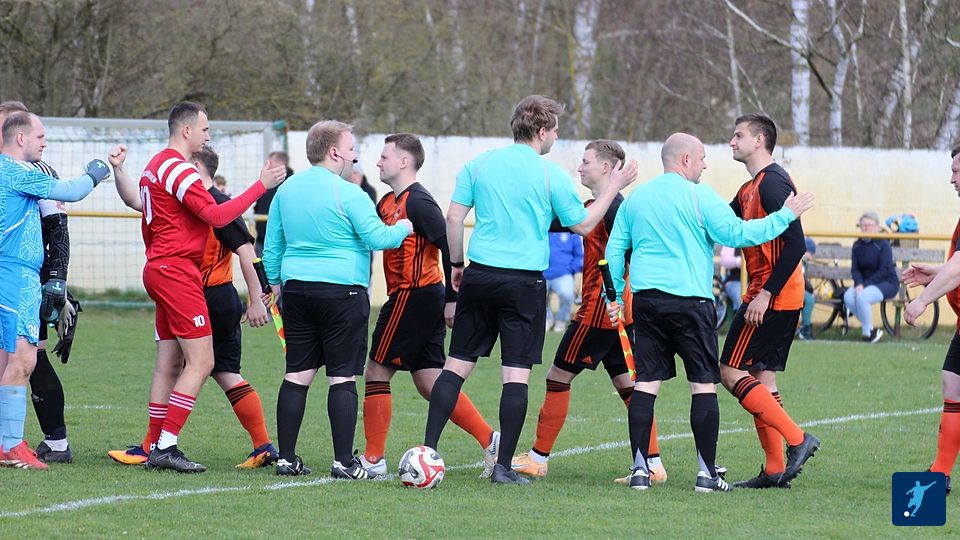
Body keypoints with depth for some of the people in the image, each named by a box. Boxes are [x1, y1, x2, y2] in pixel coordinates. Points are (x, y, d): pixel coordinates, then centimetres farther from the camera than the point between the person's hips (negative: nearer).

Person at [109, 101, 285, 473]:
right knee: (200, 362, -11)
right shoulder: (179, 170, -14)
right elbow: (217, 216, -21)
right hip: (178, 272, -10)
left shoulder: (155, 166, 18)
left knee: (169, 365, 11)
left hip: (158, 270, 10)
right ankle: (166, 446, -16)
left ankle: (154, 448, 10)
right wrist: (261, 185, -18)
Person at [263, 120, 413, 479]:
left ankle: (286, 458, 8)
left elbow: (271, 246, 16)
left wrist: (275, 282, 27)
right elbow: (376, 238, -13)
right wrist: (402, 229, 6)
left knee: (297, 374, 9)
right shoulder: (348, 193, -11)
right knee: (343, 377, -3)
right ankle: (344, 462, -5)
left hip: (296, 288, 6)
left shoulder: (286, 190, 10)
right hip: (342, 292, -6)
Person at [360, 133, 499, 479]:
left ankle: (373, 460, 2)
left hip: (413, 296, -9)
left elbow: (448, 245, -20)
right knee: (429, 382, 8)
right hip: (426, 299, 9)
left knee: (377, 372, -2)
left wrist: (451, 298, -21)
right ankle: (489, 440, 4)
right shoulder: (389, 203, 14)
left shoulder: (417, 202, -15)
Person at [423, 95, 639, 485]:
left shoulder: (478, 165, 5)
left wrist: (457, 264, 16)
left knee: (457, 365, 8)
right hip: (524, 282, -3)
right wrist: (614, 187, 14)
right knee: (516, 374, 0)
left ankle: (428, 450, 2)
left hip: (479, 277, 3)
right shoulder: (551, 175, -4)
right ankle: (504, 467, -1)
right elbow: (583, 225, 5)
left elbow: (453, 218, 4)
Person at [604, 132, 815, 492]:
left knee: (645, 383, 4)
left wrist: (614, 297, 22)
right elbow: (736, 233, -11)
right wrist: (786, 216, -3)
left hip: (646, 300, 5)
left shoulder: (635, 199, 13)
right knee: (704, 384, 0)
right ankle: (707, 473, -2)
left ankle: (640, 469, -1)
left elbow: (614, 249, 15)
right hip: (690, 300, -5)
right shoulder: (698, 196, -5)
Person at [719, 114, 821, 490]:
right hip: (775, 300, 10)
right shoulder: (750, 189, 17)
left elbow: (795, 243, -21)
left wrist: (766, 293, -23)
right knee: (761, 378, 9)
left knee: (732, 372, -8)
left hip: (771, 299, -10)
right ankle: (775, 470, 10)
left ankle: (797, 439, -9)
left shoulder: (772, 182, -14)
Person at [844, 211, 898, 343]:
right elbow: (855, 269, 4)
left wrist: (865, 285, -22)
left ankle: (867, 331, -15)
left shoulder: (883, 244, -11)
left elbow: (884, 270, -17)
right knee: (848, 297, -22)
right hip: (865, 282, 6)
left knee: (862, 297, -32)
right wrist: (859, 284, -17)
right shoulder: (857, 245, 6)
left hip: (887, 282, -6)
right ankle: (870, 329, -10)